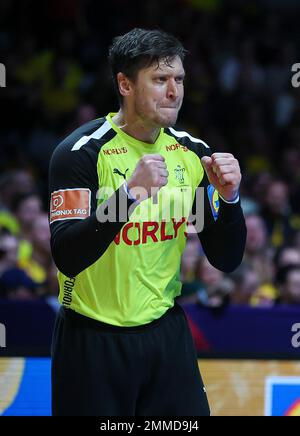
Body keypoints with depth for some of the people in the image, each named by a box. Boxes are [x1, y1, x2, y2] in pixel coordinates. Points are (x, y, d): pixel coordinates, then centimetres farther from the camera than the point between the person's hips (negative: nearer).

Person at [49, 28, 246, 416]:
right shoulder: (81, 152, -14)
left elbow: (226, 260, 4)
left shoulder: (192, 152, 2)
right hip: (94, 341, -4)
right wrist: (131, 192, -32)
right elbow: (67, 258, -23)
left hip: (166, 332, 5)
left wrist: (229, 198, -14)